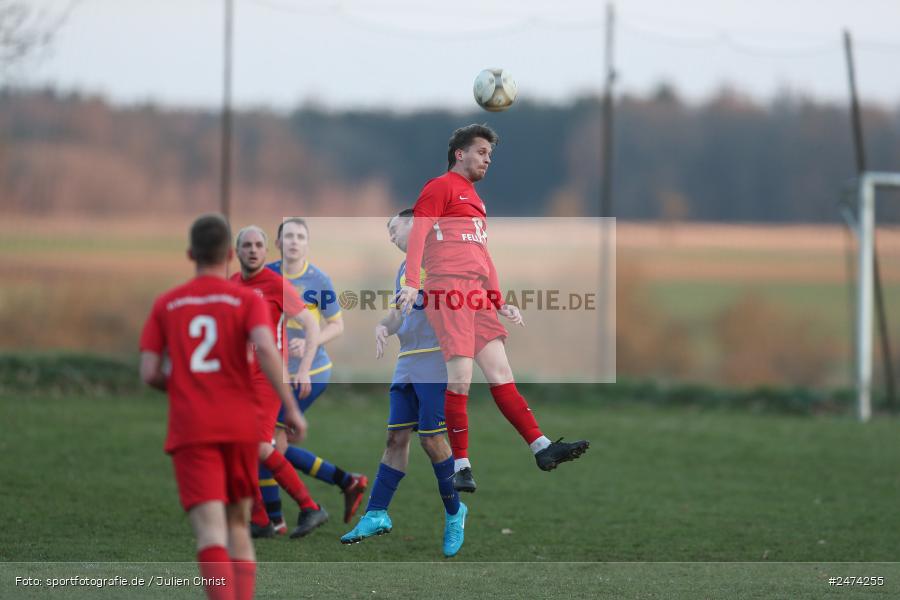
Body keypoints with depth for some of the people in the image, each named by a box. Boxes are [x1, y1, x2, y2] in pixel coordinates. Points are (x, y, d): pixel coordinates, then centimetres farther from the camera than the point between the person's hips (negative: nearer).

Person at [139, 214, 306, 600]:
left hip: (189, 431, 0)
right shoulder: (247, 300, 3)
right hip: (239, 428, 1)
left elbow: (149, 373, 5)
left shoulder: (165, 305, 9)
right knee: (238, 528, 18)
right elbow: (265, 348, -15)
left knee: (211, 533, -12)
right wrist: (290, 407, -11)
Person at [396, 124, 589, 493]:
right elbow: (417, 232, -9)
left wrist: (499, 301, 25)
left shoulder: (474, 200, 30)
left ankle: (542, 448, -3)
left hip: (477, 296, 9)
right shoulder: (441, 187, 3)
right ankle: (461, 465, -10)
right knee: (460, 376, -13)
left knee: (500, 372, 3)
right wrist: (411, 282, -21)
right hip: (448, 288, -9)